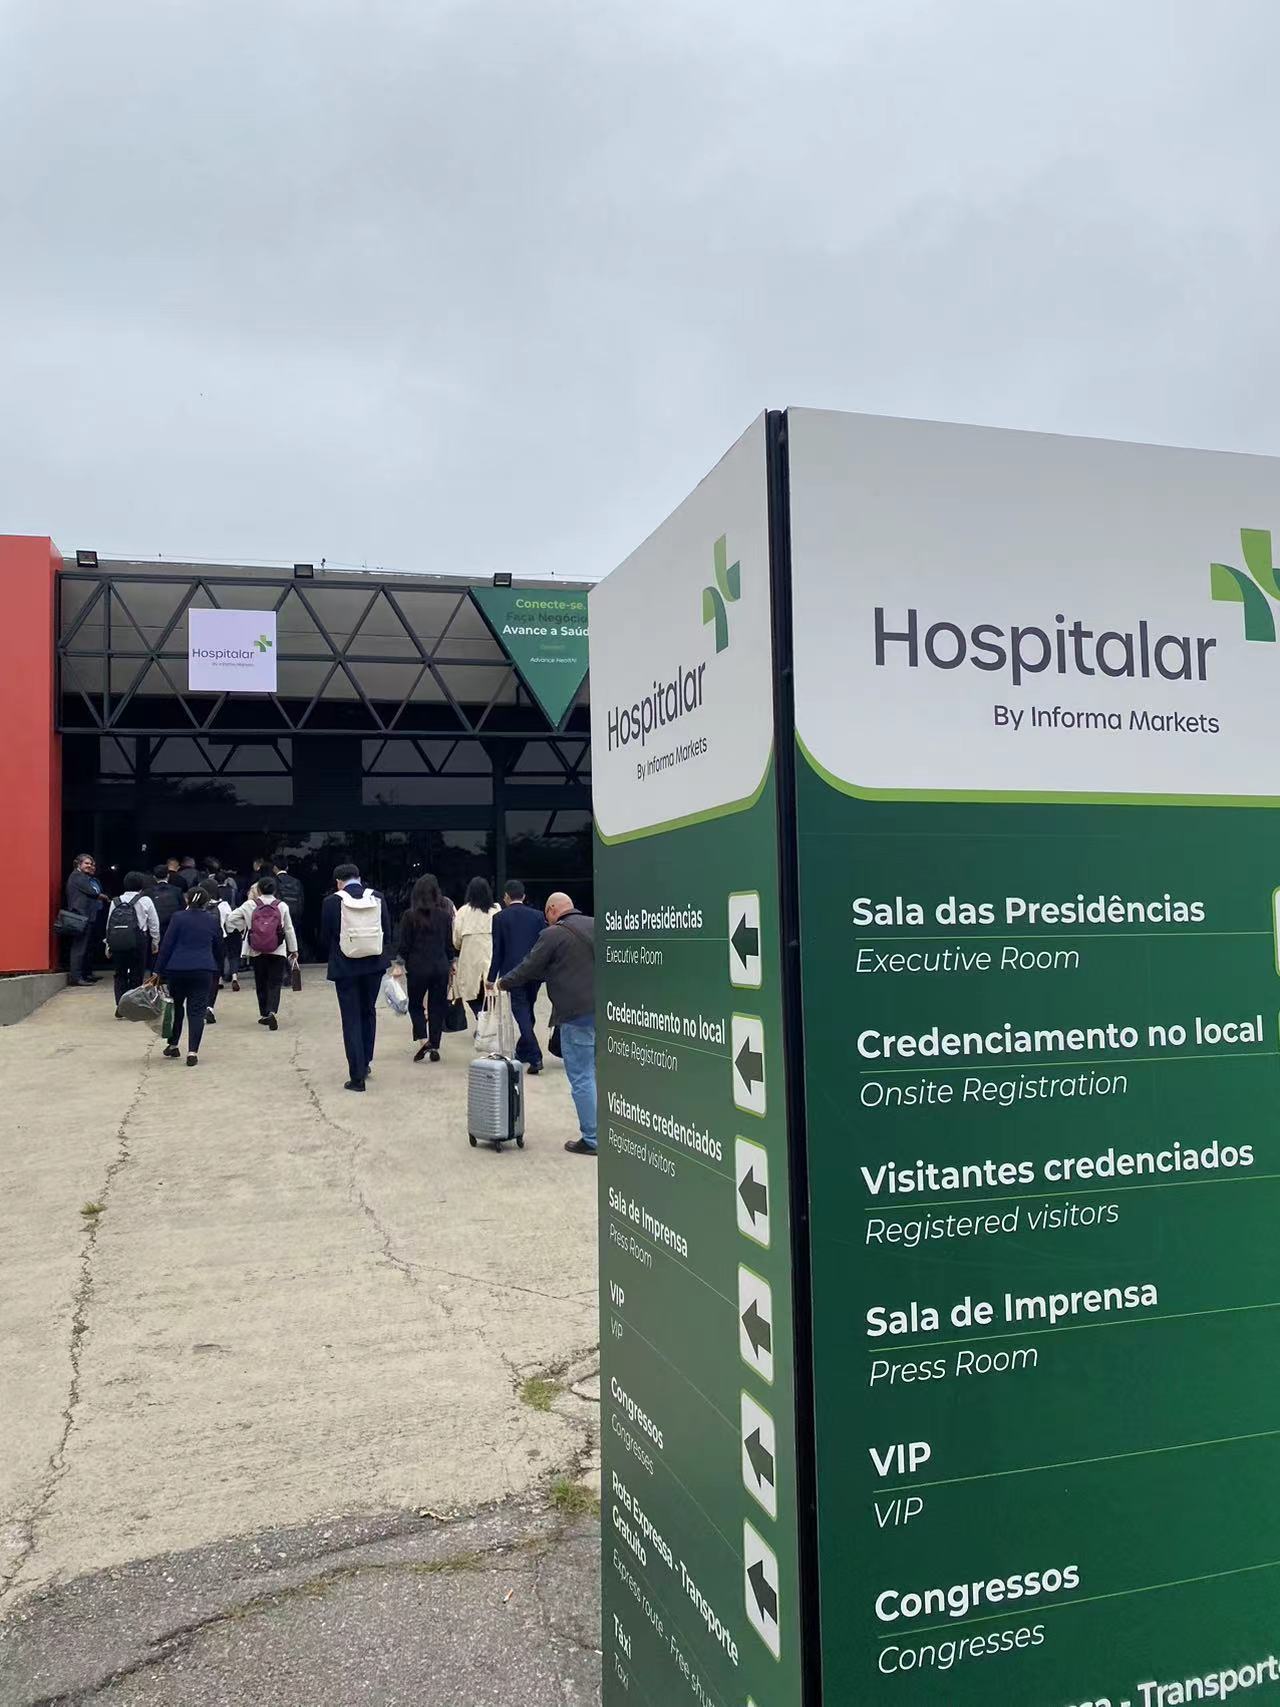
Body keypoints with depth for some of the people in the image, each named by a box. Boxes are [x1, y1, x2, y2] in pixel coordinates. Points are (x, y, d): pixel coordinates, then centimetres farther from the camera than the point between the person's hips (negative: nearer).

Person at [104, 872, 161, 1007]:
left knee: (120, 974, 12)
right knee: (136, 975, 7)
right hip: (137, 940, -3)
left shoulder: (116, 901, 10)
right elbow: (154, 924, 3)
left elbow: (108, 924, 11)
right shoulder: (145, 900, 1)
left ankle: (120, 1005, 4)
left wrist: (108, 944, 18)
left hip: (116, 941, 3)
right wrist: (155, 942, 15)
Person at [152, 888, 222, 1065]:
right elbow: (218, 949, 15)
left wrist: (158, 971, 0)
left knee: (176, 1007, 18)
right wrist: (216, 974, 28)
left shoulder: (178, 917, -1)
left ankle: (173, 1045, 26)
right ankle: (192, 1052, -8)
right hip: (203, 970, 1)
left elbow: (166, 945, -3)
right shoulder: (213, 920, 7)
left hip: (177, 969, 0)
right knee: (197, 1011, 0)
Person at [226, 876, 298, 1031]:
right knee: (274, 983, 1)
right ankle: (271, 1012, -19)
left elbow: (231, 919, -1)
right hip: (278, 952, -1)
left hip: (256, 952, 1)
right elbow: (289, 929, 2)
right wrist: (294, 950, 9)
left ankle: (264, 1015, 20)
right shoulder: (282, 906, -3)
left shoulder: (250, 905, -1)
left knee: (261, 984, 14)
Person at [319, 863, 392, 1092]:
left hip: (345, 967, -3)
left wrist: (331, 958, 16)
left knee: (351, 1019, 3)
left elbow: (325, 938, -3)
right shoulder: (377, 898, -2)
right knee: (368, 1012, 22)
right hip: (374, 964, 3)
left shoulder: (332, 902, -9)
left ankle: (357, 1076, 2)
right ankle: (365, 1062, 31)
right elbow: (387, 933, 2)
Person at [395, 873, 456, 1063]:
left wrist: (406, 961, 12)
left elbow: (402, 945, -6)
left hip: (418, 967, -2)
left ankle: (423, 1040, -6)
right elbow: (450, 943, 5)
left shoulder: (411, 916, -10)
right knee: (437, 1006, 11)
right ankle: (435, 1047, 11)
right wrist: (450, 962, 20)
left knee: (415, 1005, 13)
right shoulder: (445, 915, -2)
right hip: (441, 967, 2)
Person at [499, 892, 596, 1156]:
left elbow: (529, 968, 0)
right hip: (602, 1009, 7)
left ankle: (591, 1139, 1)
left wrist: (503, 983, 16)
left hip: (576, 1013, -7)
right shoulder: (595, 925, 12)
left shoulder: (553, 934, -7)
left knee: (581, 1077, -1)